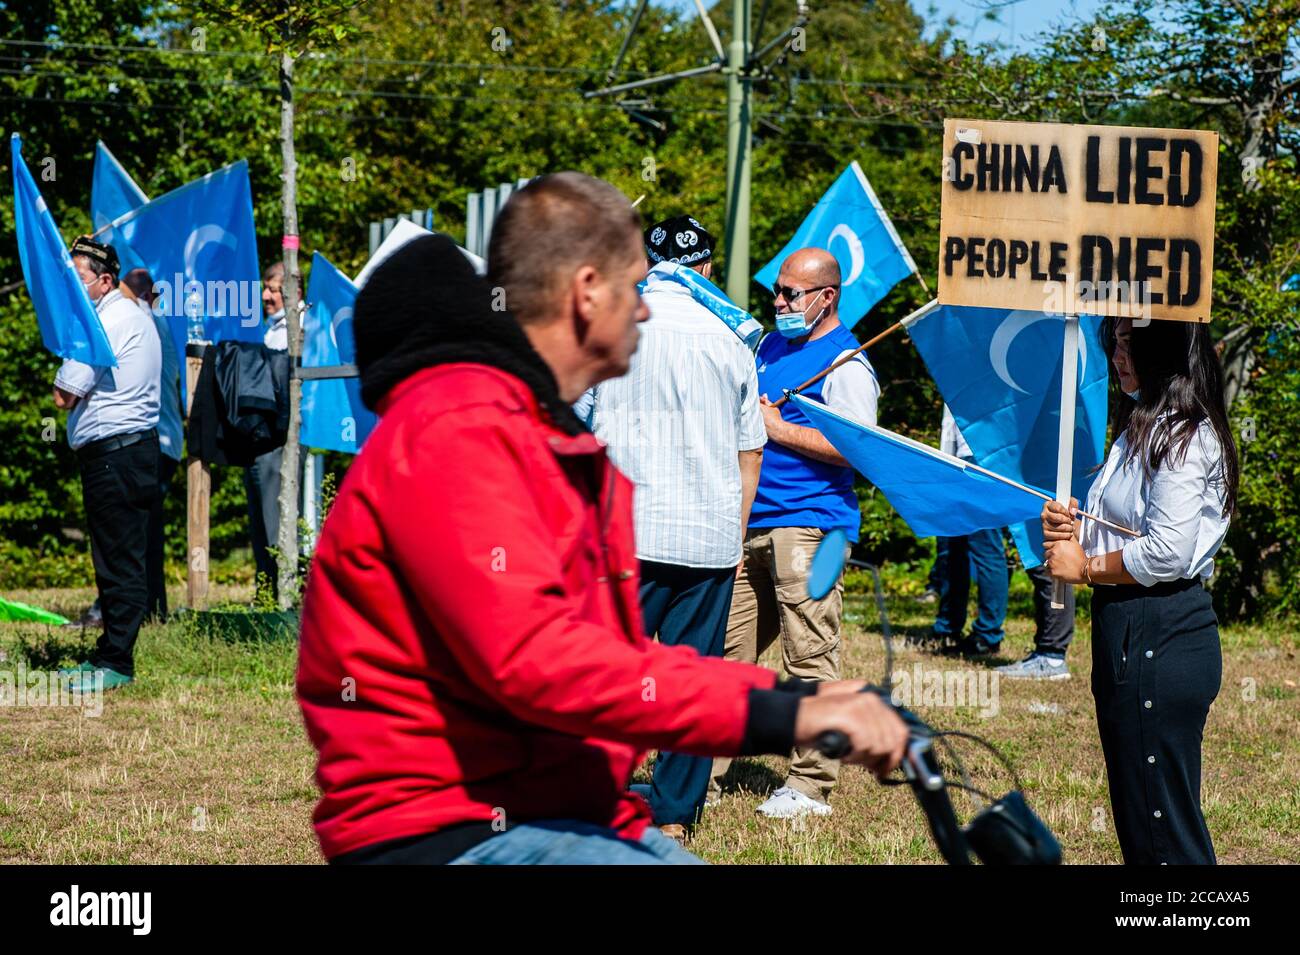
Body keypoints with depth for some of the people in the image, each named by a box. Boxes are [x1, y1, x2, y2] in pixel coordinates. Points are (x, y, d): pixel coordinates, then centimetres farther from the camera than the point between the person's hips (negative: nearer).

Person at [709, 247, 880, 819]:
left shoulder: (845, 363, -8)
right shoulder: (771, 345, 19)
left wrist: (776, 429, -14)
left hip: (808, 525, -9)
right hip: (750, 524, 9)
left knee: (809, 659, -6)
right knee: (725, 652, 8)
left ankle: (810, 787, -3)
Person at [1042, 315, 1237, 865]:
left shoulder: (1184, 434, -14)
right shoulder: (1140, 430, 18)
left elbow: (1167, 552, -22)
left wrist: (1087, 567, -9)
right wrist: (1072, 531, 4)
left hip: (1162, 638, -11)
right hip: (1127, 633, 11)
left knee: (1163, 833, -8)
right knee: (1135, 822, 13)